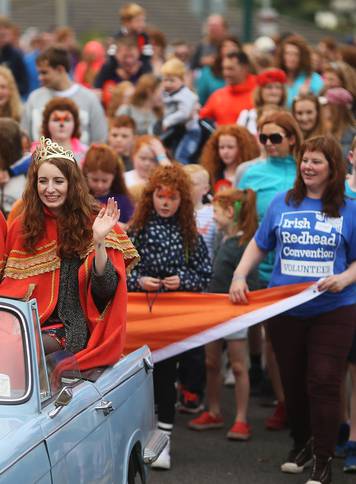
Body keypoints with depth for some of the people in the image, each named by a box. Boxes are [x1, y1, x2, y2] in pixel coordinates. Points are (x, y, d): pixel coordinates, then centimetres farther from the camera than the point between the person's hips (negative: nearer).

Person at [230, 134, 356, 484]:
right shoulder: (282, 203, 4)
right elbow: (259, 245, 13)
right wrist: (239, 276, -1)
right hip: (284, 309, 3)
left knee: (323, 384, -8)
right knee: (292, 382, 14)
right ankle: (301, 444, 35)